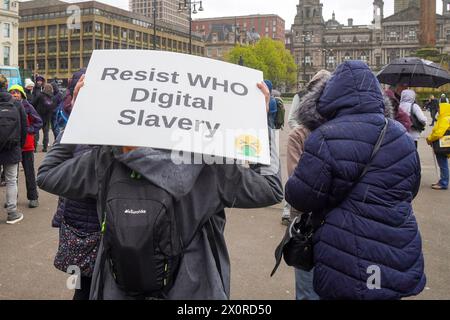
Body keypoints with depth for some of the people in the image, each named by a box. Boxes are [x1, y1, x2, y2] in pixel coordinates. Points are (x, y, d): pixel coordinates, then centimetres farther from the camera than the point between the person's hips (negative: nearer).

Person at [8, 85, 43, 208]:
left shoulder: (27, 107, -5)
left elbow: (39, 122, -3)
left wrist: (28, 131, -13)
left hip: (26, 144, -3)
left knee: (29, 172, 5)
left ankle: (33, 197, 14)